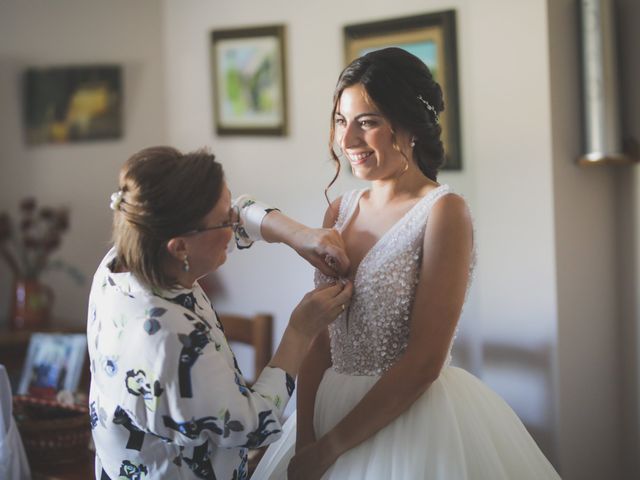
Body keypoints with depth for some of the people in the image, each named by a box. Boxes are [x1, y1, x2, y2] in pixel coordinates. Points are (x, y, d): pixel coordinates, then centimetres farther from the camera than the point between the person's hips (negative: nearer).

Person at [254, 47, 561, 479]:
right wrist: (304, 442, -8)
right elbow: (319, 342, 4)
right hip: (334, 408, 5)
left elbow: (424, 362, -17)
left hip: (416, 418, -5)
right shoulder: (340, 211, 5)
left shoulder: (444, 212, -13)